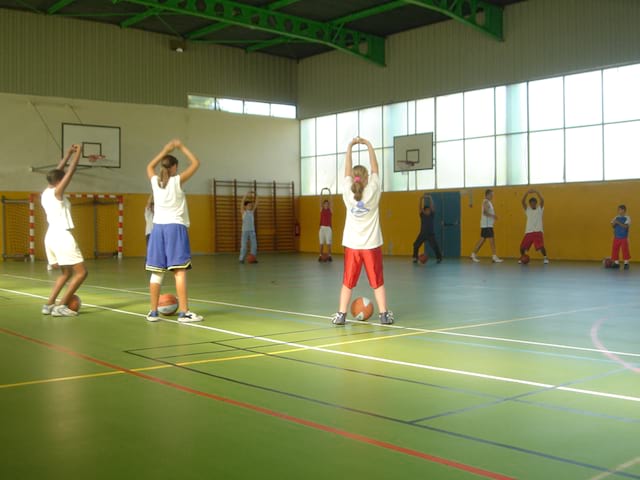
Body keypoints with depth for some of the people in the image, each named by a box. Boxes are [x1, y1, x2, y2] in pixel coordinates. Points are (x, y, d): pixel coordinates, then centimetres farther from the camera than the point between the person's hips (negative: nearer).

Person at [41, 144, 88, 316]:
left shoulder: (45, 193, 10)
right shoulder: (57, 192, -12)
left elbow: (58, 172, 21)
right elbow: (71, 171, -10)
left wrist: (68, 153, 25)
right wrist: (78, 153, 2)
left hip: (51, 236, 9)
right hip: (62, 236, -9)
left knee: (67, 272, 20)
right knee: (81, 271, -2)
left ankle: (49, 304, 15)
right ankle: (61, 306, -4)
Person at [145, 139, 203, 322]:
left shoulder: (155, 181, 6)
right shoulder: (177, 181, -5)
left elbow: (149, 167, 29)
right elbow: (196, 163, 3)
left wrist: (165, 151, 29)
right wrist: (181, 147, 12)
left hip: (158, 228, 5)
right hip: (175, 228, -5)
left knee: (157, 272, 7)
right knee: (179, 271, -6)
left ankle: (153, 312, 9)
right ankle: (184, 312, -8)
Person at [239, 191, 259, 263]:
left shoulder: (252, 211, 11)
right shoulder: (243, 211, 0)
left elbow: (256, 204, 6)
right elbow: (242, 202, -10)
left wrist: (256, 196, -4)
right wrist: (246, 195, -17)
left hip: (252, 230, 4)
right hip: (245, 231, -4)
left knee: (254, 245, 0)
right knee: (243, 245, -3)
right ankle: (241, 259, 3)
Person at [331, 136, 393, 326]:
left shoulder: (348, 195, -6)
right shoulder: (373, 193, -9)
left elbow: (347, 171, 3)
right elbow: (375, 169, 0)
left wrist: (350, 147, 7)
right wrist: (369, 145, 5)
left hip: (352, 245, 1)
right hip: (372, 245, -1)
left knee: (347, 282, 7)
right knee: (378, 282, 7)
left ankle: (341, 315, 5)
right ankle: (384, 314, 9)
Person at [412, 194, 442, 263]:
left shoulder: (432, 214, -1)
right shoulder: (422, 215, 2)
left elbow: (432, 207, -11)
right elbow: (420, 208, -8)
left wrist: (430, 199, -18)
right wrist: (421, 200, -19)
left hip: (431, 234, -2)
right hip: (422, 233, 2)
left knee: (435, 246, -9)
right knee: (416, 245, -3)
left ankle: (439, 258, 4)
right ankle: (415, 258, 9)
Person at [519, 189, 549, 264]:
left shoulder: (540, 209, 7)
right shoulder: (527, 209, 12)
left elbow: (542, 201, -9)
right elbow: (523, 202, -2)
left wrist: (536, 192, -17)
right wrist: (527, 193, -15)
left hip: (538, 231, -3)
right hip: (528, 232, 3)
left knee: (541, 246, -19)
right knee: (522, 246, 3)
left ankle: (545, 258, -2)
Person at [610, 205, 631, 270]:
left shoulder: (627, 218, -7)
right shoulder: (616, 217, 7)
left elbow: (625, 226, -19)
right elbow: (612, 225, 2)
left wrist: (618, 222, -26)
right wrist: (614, 223, -20)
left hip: (624, 238, -4)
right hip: (616, 237, 4)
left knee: (625, 250, -4)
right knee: (615, 250, 3)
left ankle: (626, 263, 4)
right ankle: (616, 263, 12)